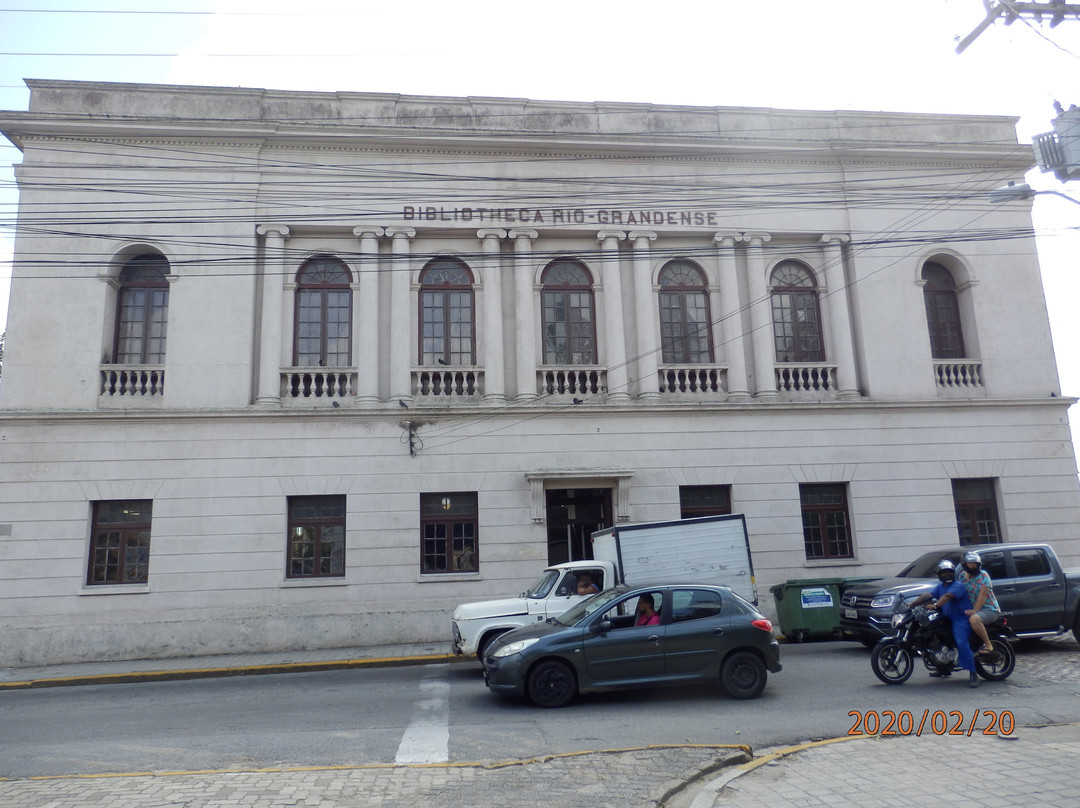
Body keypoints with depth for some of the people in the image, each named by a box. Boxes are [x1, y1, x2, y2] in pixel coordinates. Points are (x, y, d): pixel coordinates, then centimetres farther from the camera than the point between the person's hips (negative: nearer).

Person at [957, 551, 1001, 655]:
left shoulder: (983, 575, -9)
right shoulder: (962, 575, 8)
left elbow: (983, 594, -17)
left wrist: (975, 610, -23)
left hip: (989, 609, -7)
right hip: (971, 609, 7)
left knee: (974, 619, -35)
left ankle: (988, 645, -20)